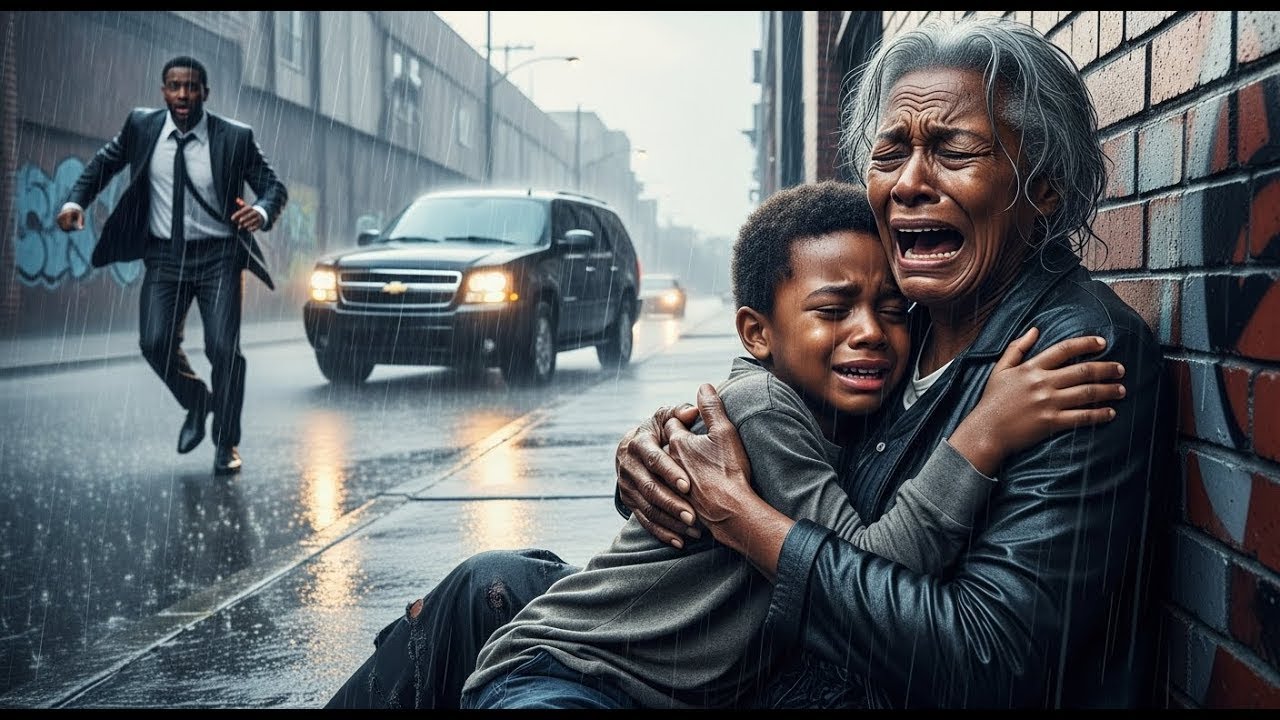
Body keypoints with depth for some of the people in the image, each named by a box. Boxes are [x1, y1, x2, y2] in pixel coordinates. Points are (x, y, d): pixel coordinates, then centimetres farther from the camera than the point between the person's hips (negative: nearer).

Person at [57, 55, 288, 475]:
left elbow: (274, 186, -4)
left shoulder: (235, 137, -9)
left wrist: (262, 212, -27)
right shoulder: (141, 125, -1)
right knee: (155, 343, -11)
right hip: (164, 254, 2)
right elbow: (105, 162, 15)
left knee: (224, 348, -10)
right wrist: (76, 200, -1)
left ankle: (226, 445, 9)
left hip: (218, 256, -2)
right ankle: (196, 403, 21)